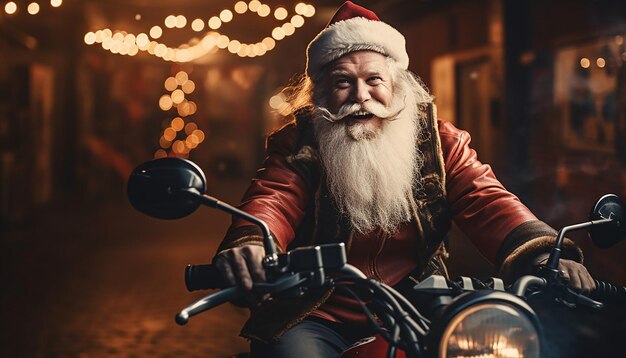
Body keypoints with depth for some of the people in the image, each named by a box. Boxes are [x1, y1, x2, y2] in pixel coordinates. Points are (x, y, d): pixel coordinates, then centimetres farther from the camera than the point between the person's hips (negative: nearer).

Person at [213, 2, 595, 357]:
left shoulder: (437, 140, 2)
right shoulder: (298, 144, -3)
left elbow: (484, 200, -11)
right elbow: (273, 202, -19)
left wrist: (540, 253, -32)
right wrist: (250, 244, -44)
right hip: (316, 320, -2)